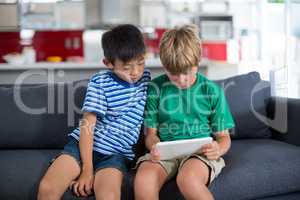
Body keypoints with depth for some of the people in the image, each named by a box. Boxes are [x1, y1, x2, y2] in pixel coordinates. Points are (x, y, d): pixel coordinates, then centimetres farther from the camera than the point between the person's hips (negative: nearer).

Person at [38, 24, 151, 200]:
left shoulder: (146, 78, 6)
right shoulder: (100, 82, -4)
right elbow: (88, 124, -8)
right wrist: (87, 169, -14)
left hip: (117, 153, 1)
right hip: (84, 145, -1)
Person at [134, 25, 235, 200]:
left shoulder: (212, 91, 4)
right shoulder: (155, 88, 5)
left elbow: (223, 136, 9)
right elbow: (151, 132, 9)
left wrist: (218, 149, -15)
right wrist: (154, 146, -15)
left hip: (200, 152, -1)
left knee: (188, 179, -37)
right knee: (143, 180, -33)